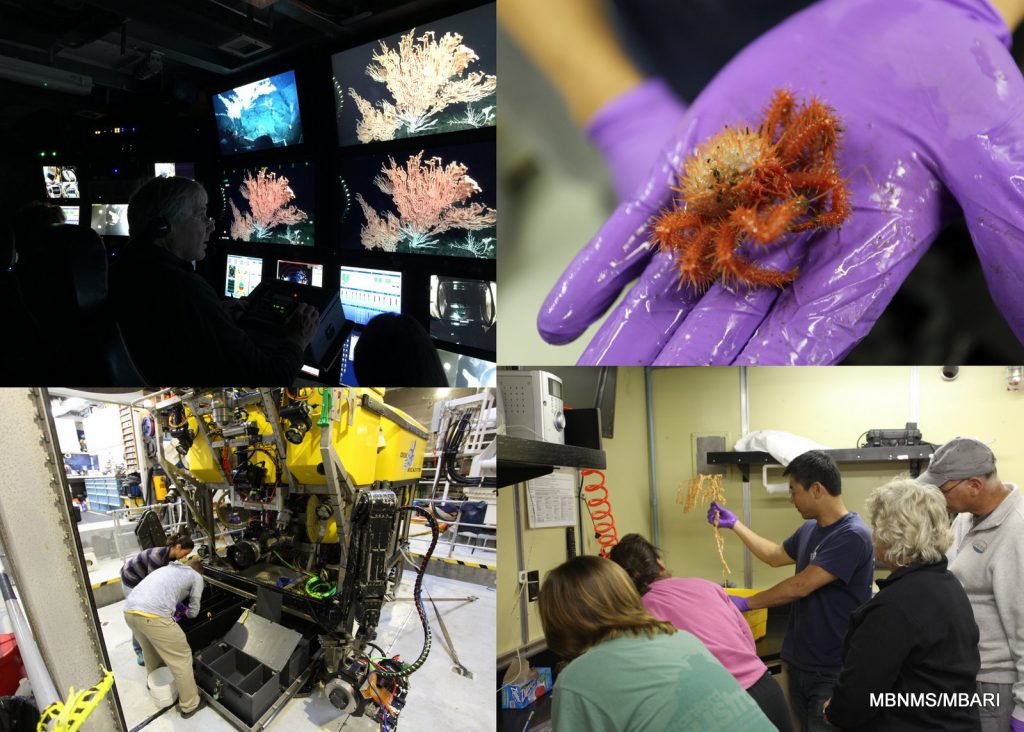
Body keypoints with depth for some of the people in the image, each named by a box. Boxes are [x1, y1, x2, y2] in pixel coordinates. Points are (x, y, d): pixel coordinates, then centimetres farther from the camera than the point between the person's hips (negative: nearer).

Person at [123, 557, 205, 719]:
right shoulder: (197, 577, 18)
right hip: (152, 616, -7)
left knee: (150, 648, 34)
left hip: (129, 611, 7)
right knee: (181, 658, 9)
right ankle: (189, 705, 18)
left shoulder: (168, 568, 34)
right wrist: (186, 613, 46)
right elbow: (193, 612, 25)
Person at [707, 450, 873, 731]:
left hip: (833, 671, -8)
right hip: (800, 661, 8)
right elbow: (776, 556, 23)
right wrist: (734, 524, 21)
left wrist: (746, 603, -14)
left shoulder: (852, 535, -22)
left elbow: (801, 586, -23)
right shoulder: (809, 529, 4)